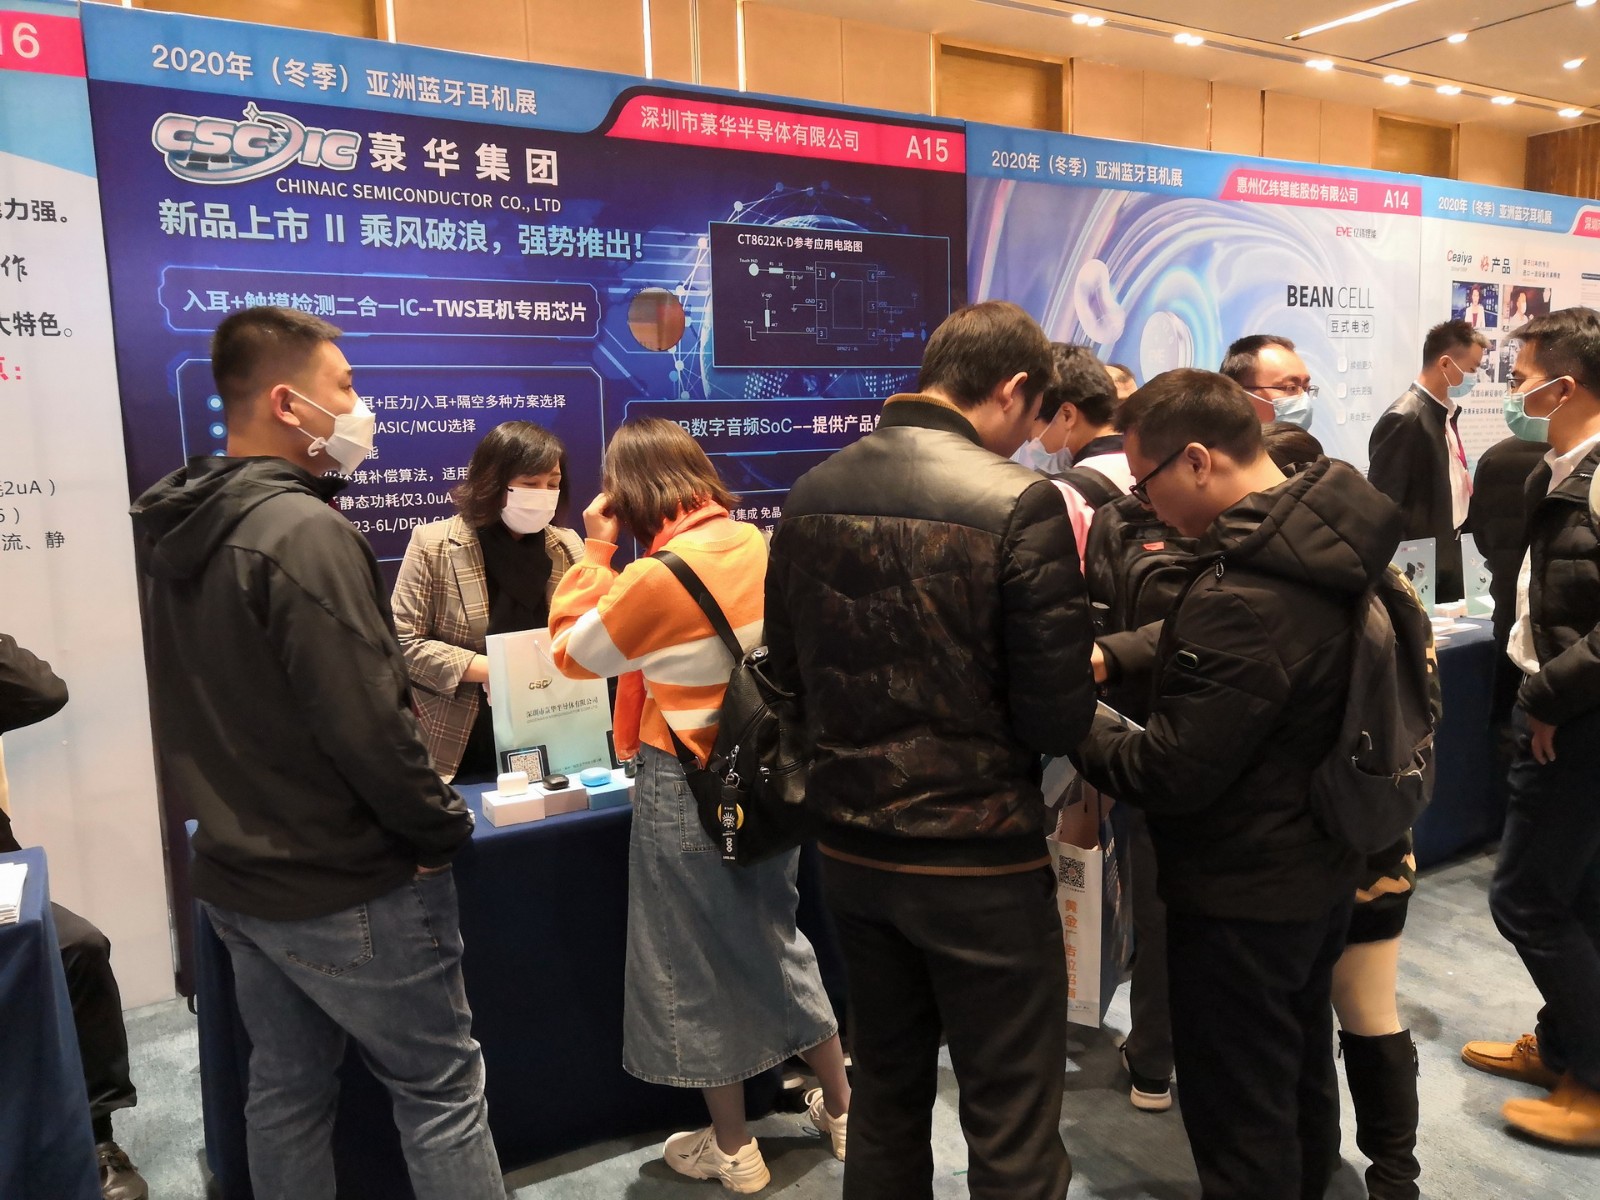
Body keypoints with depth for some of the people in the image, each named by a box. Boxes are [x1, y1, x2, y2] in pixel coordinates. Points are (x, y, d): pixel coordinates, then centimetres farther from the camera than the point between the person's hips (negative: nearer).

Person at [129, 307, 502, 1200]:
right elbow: (368, 723, -25)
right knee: (442, 1090, 5)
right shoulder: (304, 532, -23)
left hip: (238, 875, 9)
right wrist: (443, 827, -12)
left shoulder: (183, 532, 6)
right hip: (348, 890, -9)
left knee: (286, 1094, 20)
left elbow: (217, 709, 13)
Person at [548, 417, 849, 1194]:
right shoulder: (758, 546, -2)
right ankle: (840, 1107, 36)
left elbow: (571, 653, -7)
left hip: (689, 791, -7)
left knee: (698, 965, 11)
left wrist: (595, 552, -4)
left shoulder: (659, 576, -22)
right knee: (775, 939, 23)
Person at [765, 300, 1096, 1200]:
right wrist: (1078, 687, 6)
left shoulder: (814, 492, -1)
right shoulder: (1022, 503, -17)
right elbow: (1058, 721, -15)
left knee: (887, 1099, 24)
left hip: (852, 846, 6)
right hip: (981, 860, -5)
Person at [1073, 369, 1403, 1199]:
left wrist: (1079, 732, -11)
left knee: (1240, 1119, 10)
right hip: (1318, 871, 10)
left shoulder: (1245, 598, -32)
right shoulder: (1322, 533, -2)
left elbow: (1171, 773, -26)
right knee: (1300, 1082, 28)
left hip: (1241, 897, -10)